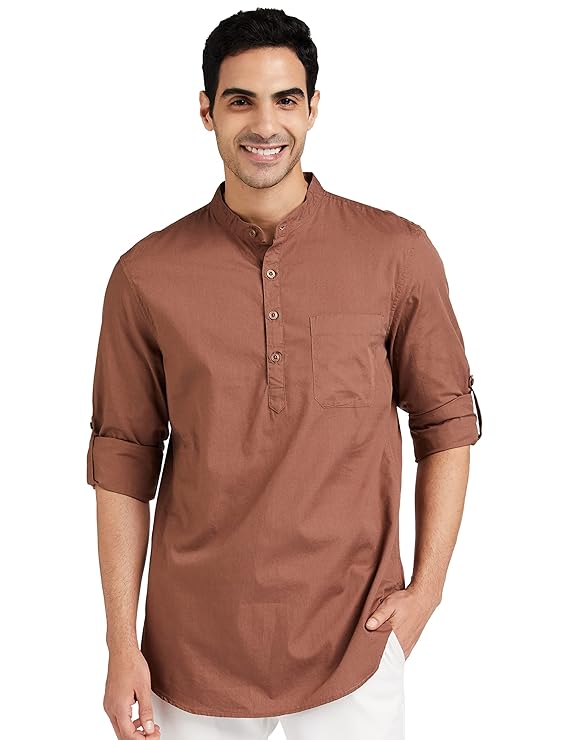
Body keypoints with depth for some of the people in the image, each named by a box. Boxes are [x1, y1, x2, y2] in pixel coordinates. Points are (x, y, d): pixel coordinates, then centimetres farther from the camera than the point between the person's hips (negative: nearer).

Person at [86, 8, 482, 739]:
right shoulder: (146, 275, -3)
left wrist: (425, 590, -5)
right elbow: (123, 461, 0)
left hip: (354, 642, 0)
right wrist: (122, 645, -1)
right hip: (194, 647, 1)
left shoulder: (397, 254, -5)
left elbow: (447, 423, 2)